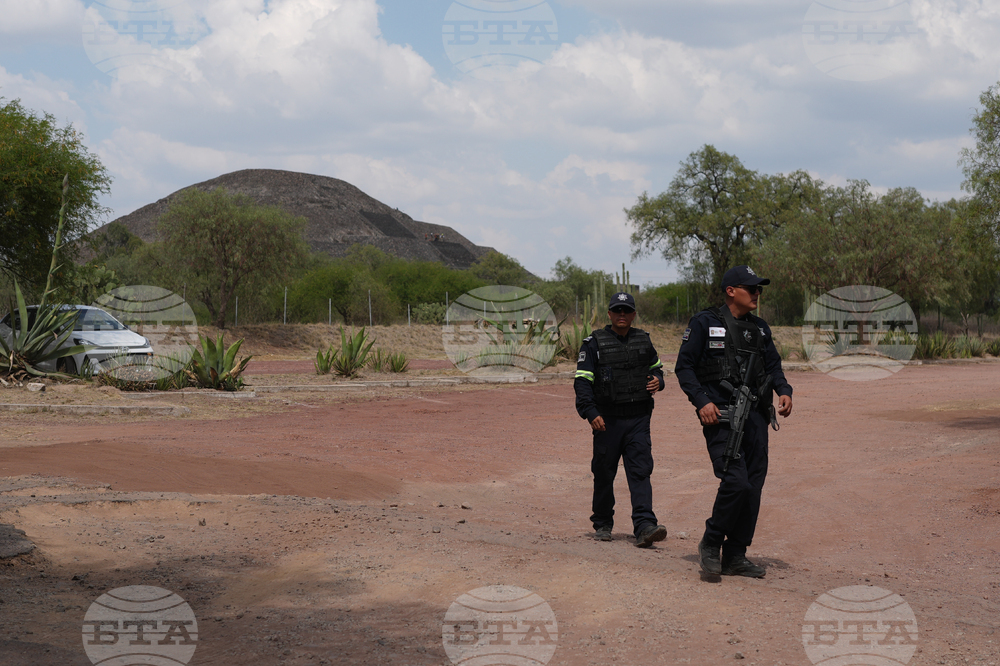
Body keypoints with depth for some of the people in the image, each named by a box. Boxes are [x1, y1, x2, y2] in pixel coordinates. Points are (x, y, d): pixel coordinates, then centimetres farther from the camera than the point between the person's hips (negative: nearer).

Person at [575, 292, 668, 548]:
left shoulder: (643, 341, 12)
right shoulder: (594, 343, 0)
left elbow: (656, 366, 28)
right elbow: (582, 381, -5)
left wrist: (658, 380, 3)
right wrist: (590, 413, -16)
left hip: (638, 419, 2)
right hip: (607, 420, -2)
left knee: (640, 471, -9)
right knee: (604, 474, 6)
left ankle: (645, 526, -18)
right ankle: (602, 525, 21)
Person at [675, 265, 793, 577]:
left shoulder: (760, 328, 17)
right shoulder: (704, 323, -1)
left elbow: (773, 365, 20)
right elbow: (684, 367, -2)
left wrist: (784, 390, 0)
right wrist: (702, 401, -14)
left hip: (755, 414, 6)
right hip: (720, 416, -6)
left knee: (753, 487, 4)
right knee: (736, 481, -18)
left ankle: (735, 556, 14)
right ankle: (710, 544, 2)